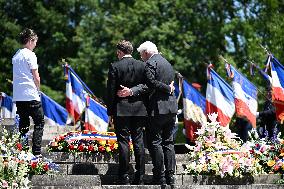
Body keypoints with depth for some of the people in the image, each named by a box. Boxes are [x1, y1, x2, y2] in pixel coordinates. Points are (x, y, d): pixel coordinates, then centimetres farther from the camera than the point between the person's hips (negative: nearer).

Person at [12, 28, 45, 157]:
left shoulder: (16, 56, 14)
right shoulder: (30, 55, -8)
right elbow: (36, 77, -10)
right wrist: (38, 89, 8)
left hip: (18, 96, 7)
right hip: (30, 95, -7)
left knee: (23, 123, 11)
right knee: (39, 123, -1)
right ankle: (36, 152, -10)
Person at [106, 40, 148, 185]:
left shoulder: (115, 67, -7)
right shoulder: (143, 66, 3)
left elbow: (111, 91, -6)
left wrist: (110, 112, 1)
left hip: (121, 109, -3)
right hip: (139, 110, 3)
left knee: (123, 142, 0)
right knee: (139, 141, 7)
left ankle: (125, 177, -1)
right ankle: (139, 177, 7)